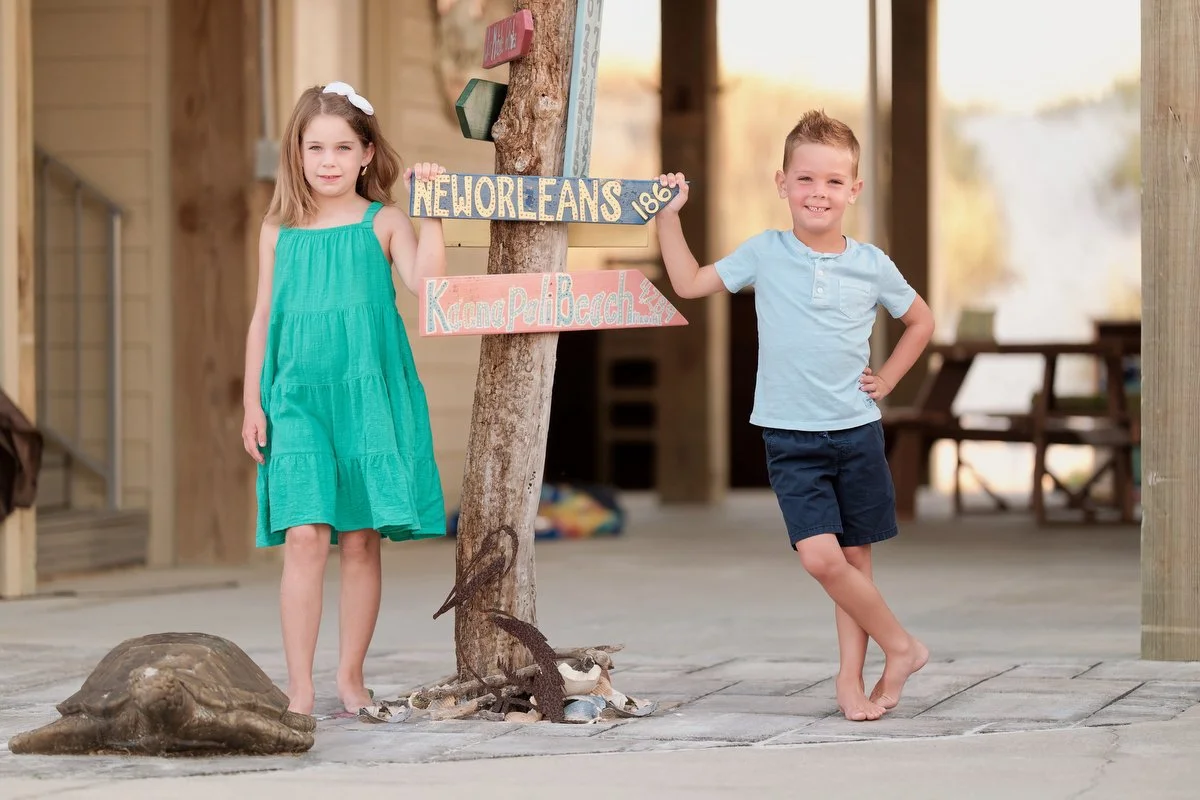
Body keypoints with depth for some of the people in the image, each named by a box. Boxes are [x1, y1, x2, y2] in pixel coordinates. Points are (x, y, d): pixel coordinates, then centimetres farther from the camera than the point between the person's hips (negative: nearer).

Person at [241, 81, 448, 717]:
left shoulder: (382, 223, 2)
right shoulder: (280, 231, 8)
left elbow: (425, 282, -14)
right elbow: (263, 319, 12)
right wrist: (252, 403, 9)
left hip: (367, 397, -1)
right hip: (297, 400, 1)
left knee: (361, 539, 4)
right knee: (304, 535, -10)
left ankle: (351, 679, 16)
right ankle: (300, 689, -8)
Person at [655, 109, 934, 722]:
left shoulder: (871, 265, 2)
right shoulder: (764, 254, 0)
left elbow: (920, 321, 17)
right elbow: (689, 283, 7)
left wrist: (888, 378, 8)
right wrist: (668, 216, 3)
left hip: (857, 431, 1)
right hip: (791, 437, -1)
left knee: (855, 558, 5)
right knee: (820, 556, -14)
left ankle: (851, 677, 16)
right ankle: (900, 645, 3)